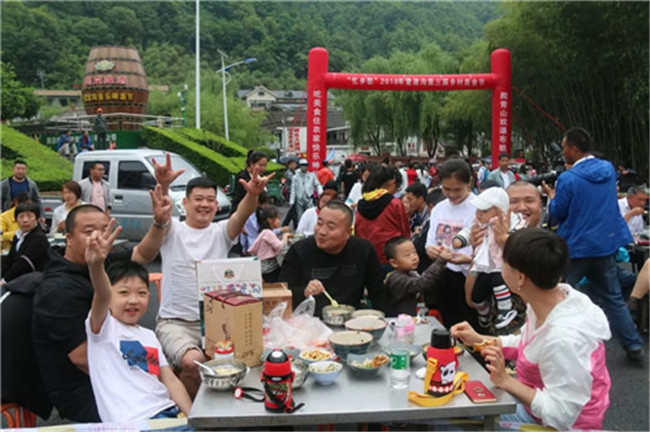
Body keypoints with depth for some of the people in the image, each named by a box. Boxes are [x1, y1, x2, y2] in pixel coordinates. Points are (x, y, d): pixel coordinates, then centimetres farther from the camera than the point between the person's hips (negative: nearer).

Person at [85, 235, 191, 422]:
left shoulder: (149, 336, 20)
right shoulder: (103, 327, 1)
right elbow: (102, 295, -21)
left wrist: (193, 416, 4)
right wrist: (96, 265, -42)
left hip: (168, 410, 7)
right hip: (133, 420, -7)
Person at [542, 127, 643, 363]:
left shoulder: (568, 179, -19)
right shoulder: (608, 169, 2)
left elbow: (557, 213, -9)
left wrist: (551, 194, 8)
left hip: (576, 246, -6)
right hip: (605, 244, 6)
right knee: (612, 297, 17)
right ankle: (634, 346, 20)